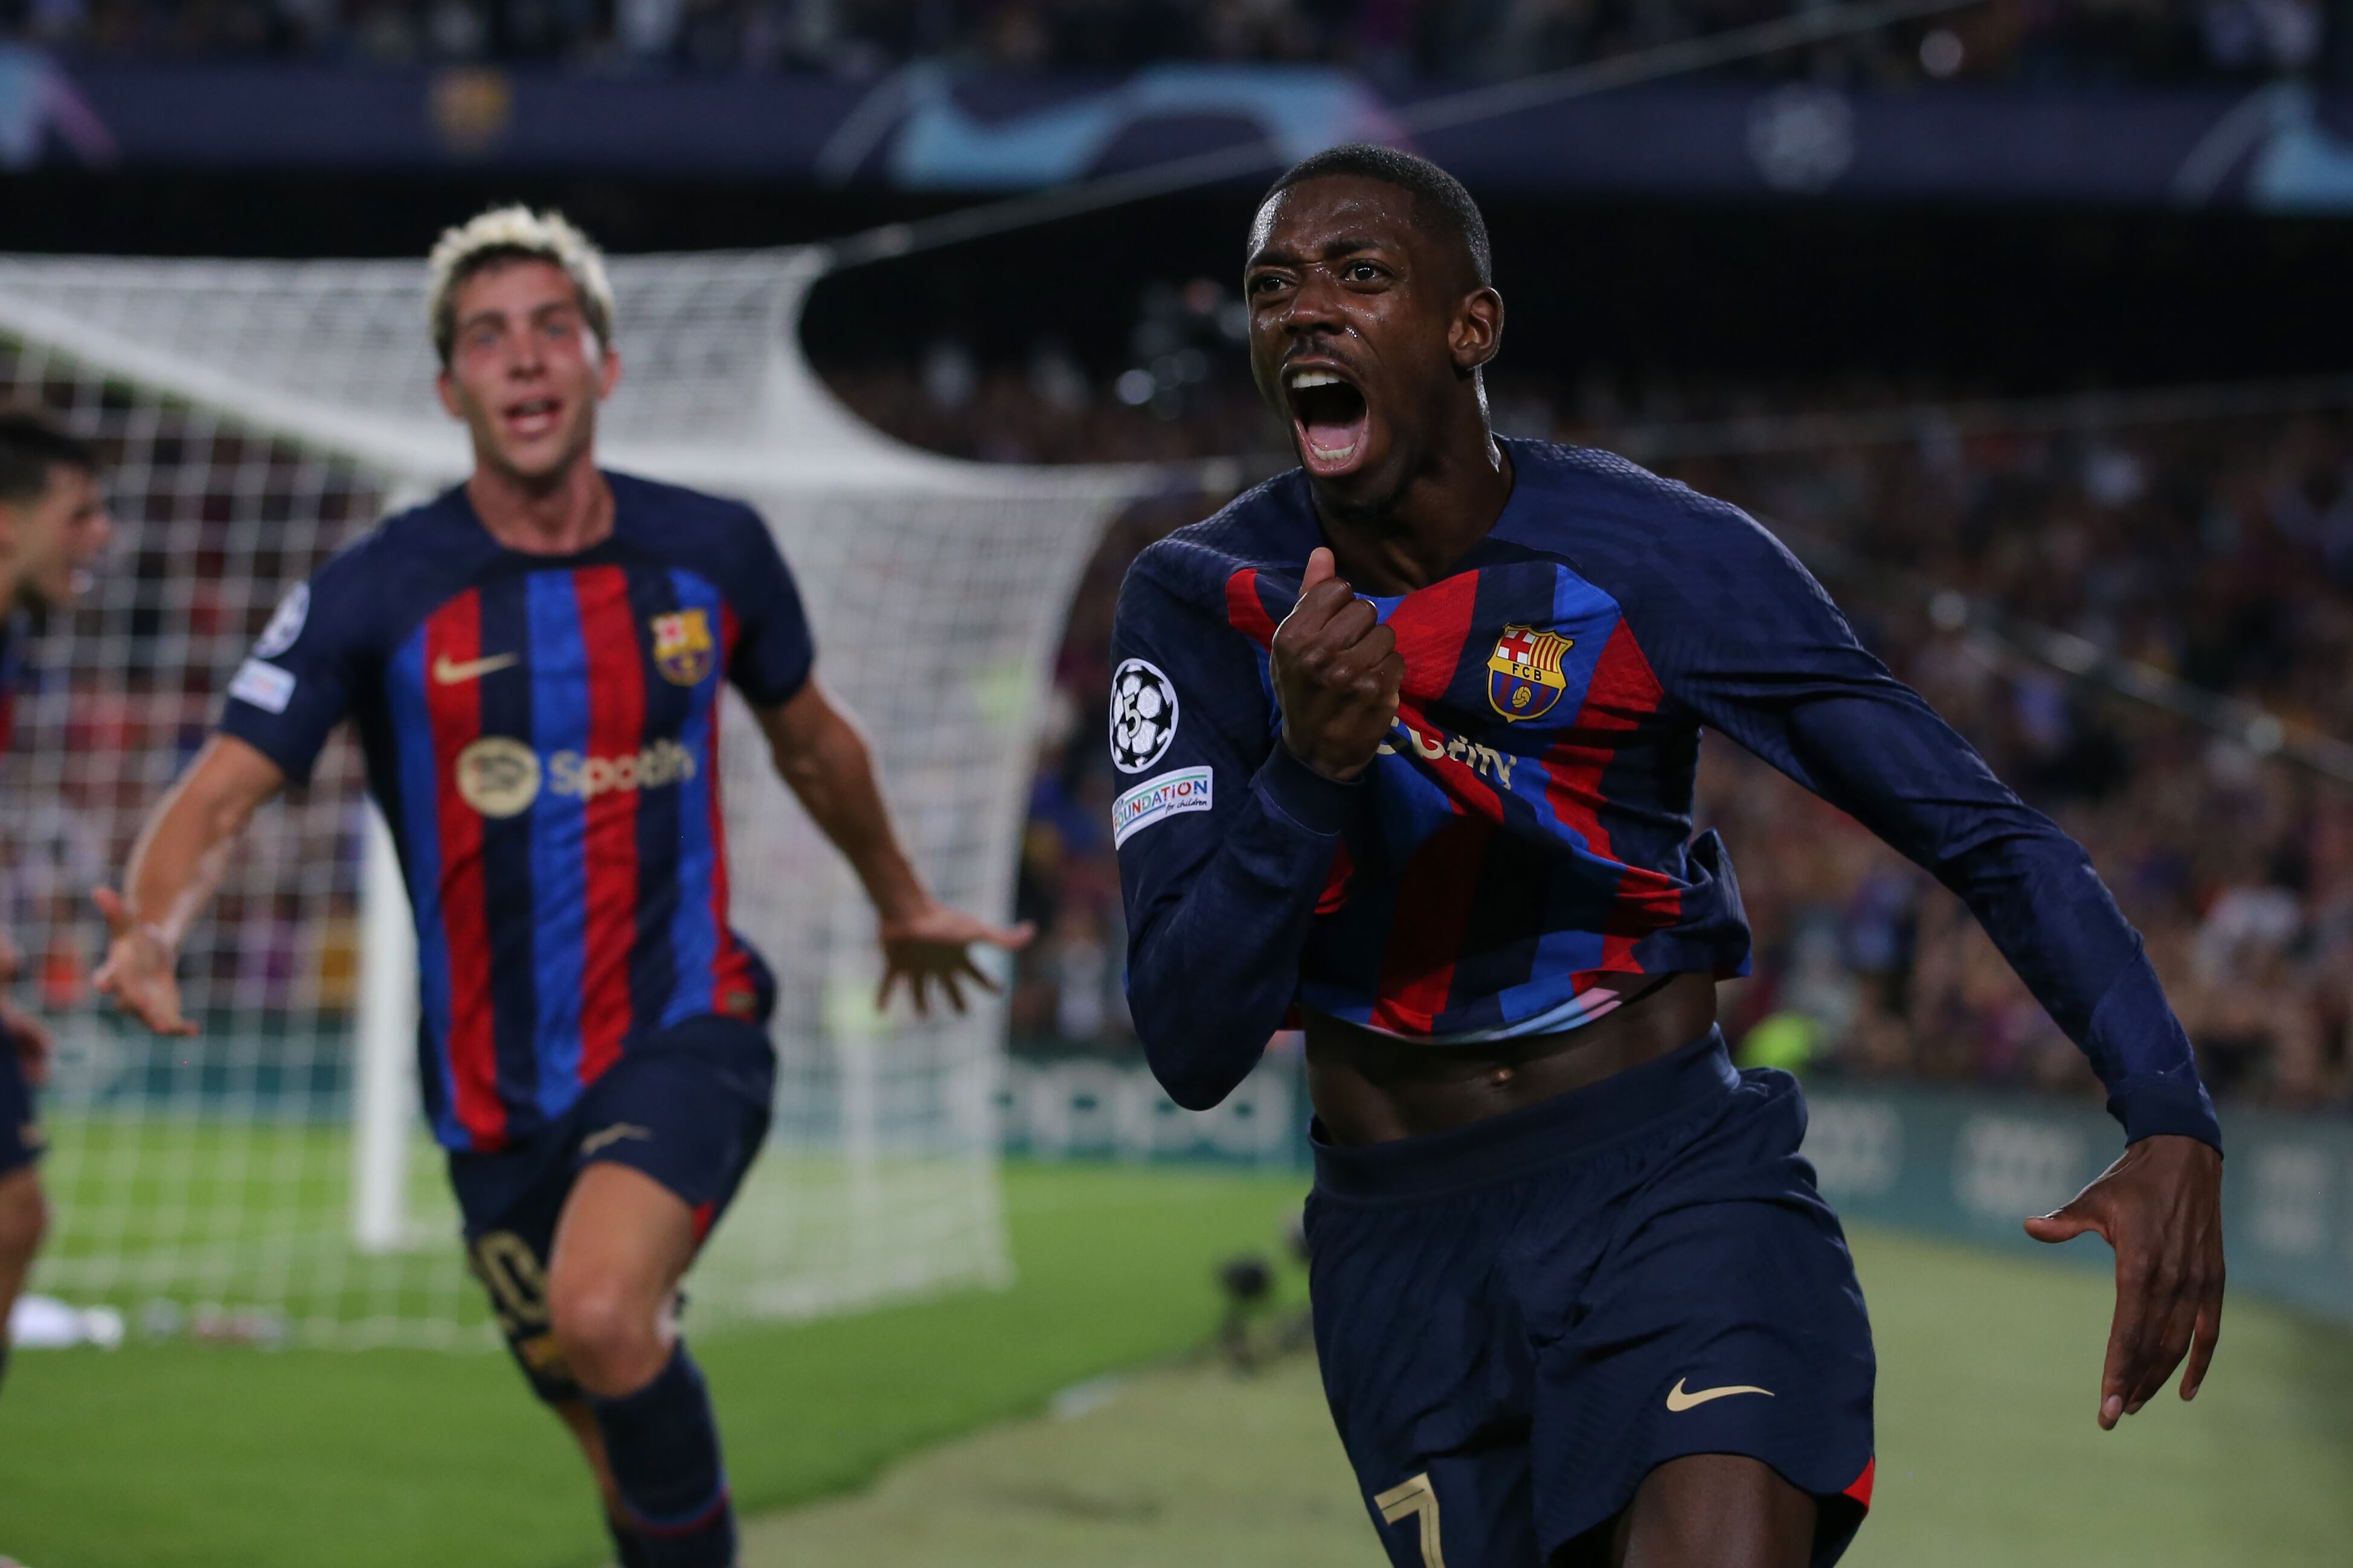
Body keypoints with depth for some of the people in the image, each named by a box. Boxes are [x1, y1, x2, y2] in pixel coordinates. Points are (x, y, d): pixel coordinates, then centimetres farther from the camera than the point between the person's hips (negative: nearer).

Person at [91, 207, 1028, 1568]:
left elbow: (810, 738, 18)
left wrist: (904, 904, 34)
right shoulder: (377, 595, -7)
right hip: (496, 1089, 2)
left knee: (601, 1312, -30)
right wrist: (153, 932, -35)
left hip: (683, 1034, -2)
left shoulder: (713, 552, -1)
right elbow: (224, 793, -13)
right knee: (607, 1415, 11)